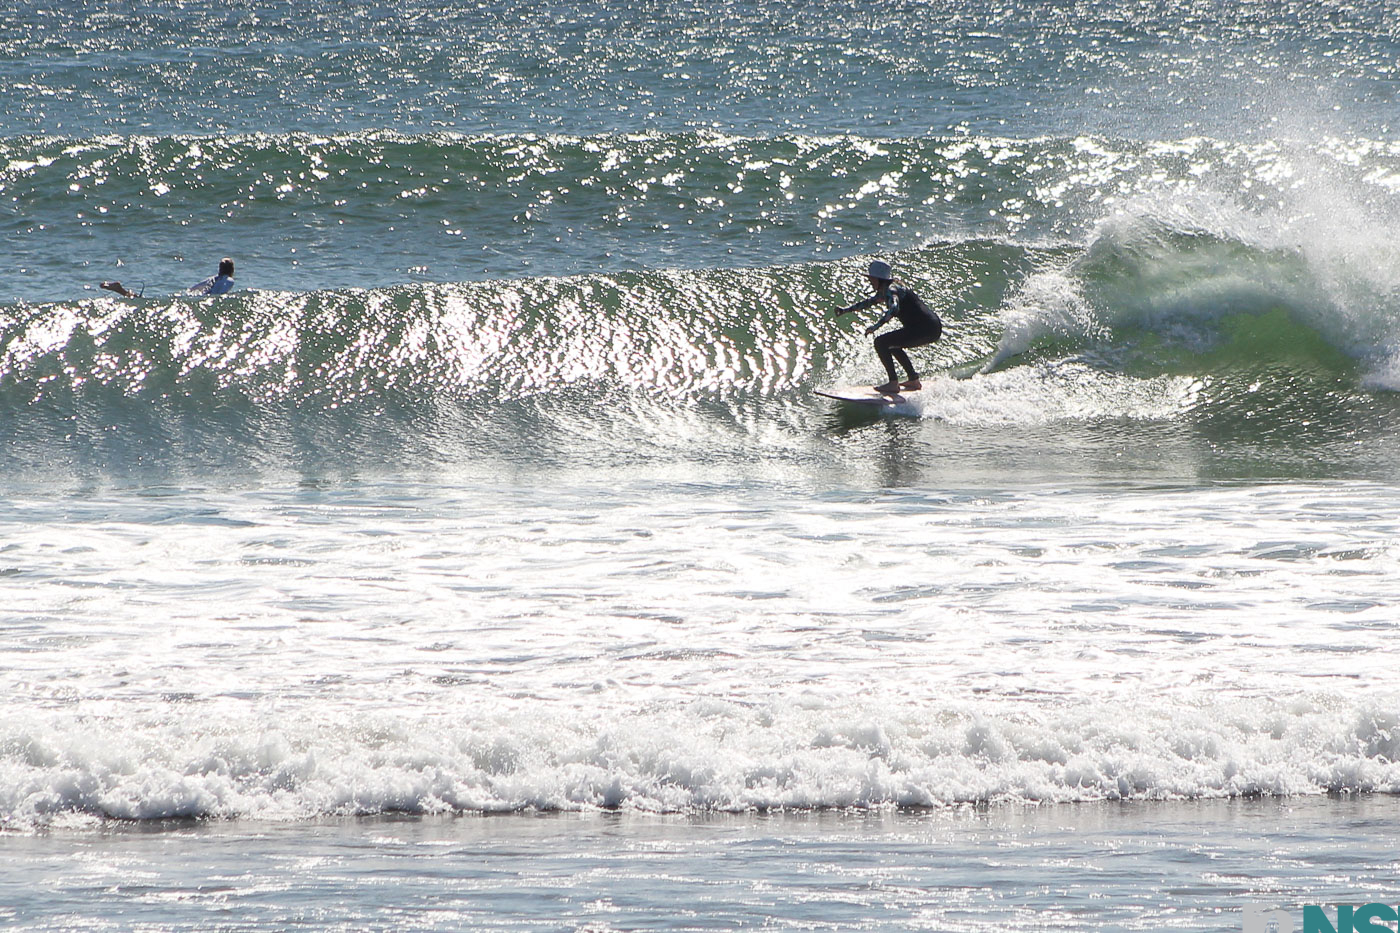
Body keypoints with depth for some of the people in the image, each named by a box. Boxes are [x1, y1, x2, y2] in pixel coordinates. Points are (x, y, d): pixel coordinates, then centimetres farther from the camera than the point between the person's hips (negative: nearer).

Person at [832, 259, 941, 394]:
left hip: (927, 329, -10)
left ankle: (893, 383, -11)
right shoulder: (885, 291, 18)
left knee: (880, 343, -10)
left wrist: (876, 326, -37)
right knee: (892, 344, 30)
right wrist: (845, 310, 31)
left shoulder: (890, 290, -12)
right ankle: (914, 380, 29)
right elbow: (868, 302, 34)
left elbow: (893, 309, -33)